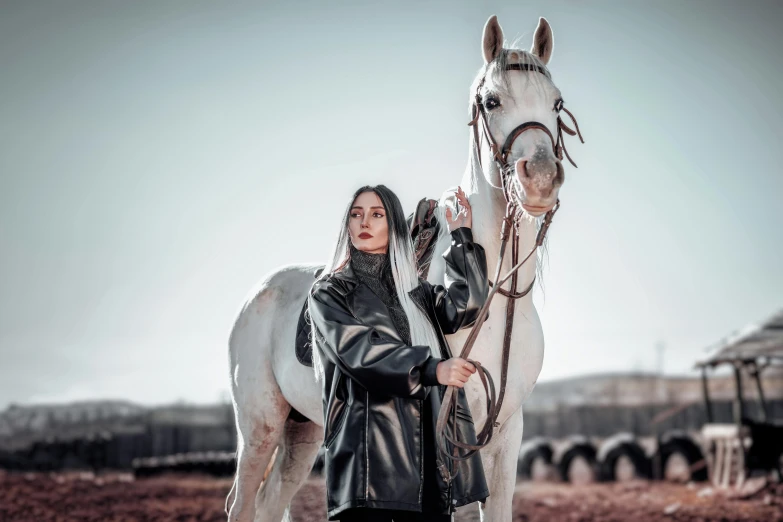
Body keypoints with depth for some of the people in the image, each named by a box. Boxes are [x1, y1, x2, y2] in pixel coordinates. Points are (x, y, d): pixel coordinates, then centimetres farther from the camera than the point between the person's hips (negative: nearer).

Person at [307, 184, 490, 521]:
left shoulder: (417, 292, 21)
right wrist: (431, 369, -21)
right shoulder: (329, 293, 7)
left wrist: (462, 240, 3)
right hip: (368, 450, -4)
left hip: (430, 448, 4)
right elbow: (359, 350, -10)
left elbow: (462, 307, 1)